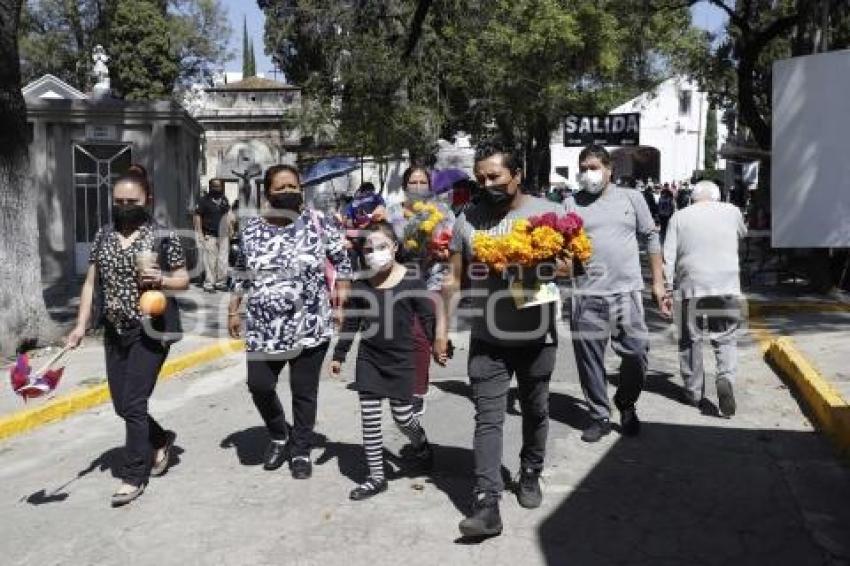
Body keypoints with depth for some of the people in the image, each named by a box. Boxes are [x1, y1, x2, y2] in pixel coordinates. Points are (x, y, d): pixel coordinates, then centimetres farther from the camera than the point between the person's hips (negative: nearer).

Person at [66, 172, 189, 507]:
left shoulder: (163, 237, -6)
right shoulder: (103, 236, 8)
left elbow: (184, 281, -1)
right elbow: (91, 283, 10)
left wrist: (160, 280, -22)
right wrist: (81, 325, 3)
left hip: (149, 331, -6)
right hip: (114, 332, 6)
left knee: (133, 404, -5)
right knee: (121, 404, 10)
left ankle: (134, 477, 9)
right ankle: (162, 440, 36)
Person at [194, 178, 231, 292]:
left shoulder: (224, 199, 12)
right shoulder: (204, 200, -4)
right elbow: (197, 216, -4)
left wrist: (229, 229, 16)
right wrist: (200, 233, -8)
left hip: (223, 235, 5)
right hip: (209, 236, -5)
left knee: (223, 260, 7)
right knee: (210, 261, -4)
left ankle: (221, 282, 16)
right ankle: (209, 284, 2)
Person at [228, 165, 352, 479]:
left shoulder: (316, 222, -5)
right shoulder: (251, 229, 2)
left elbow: (342, 261, 2)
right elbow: (240, 274, 13)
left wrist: (341, 304, -2)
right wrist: (233, 312, 12)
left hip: (310, 328, -2)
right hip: (264, 330, 2)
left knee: (304, 392, 7)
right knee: (259, 386, 3)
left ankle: (301, 452, 27)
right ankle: (279, 436, 32)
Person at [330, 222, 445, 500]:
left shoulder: (411, 281, -8)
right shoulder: (361, 286, 1)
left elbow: (428, 318, -4)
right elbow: (350, 323, 10)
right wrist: (339, 355, 12)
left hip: (401, 360, -3)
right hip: (368, 359, 3)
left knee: (402, 415, 1)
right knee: (369, 417, 2)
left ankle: (421, 445, 36)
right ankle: (376, 476, 14)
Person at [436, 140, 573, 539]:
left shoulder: (549, 212, -4)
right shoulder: (467, 220, 1)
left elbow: (573, 263, 0)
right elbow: (453, 279, 5)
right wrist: (442, 326, 2)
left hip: (537, 338, 0)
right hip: (487, 340, 0)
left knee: (535, 413, 16)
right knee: (487, 420, -3)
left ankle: (530, 477, 38)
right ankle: (487, 504, -2)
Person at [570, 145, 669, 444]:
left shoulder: (631, 198, 9)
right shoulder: (571, 204, 7)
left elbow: (651, 238, 12)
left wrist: (658, 282, 9)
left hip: (626, 291, 0)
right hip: (586, 295, 0)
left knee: (637, 354, -1)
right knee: (589, 357, 4)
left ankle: (626, 404, 26)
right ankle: (599, 416, 21)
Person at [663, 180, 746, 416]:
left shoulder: (679, 217, 5)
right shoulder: (731, 211, 7)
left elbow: (669, 257, 0)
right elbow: (743, 233, 29)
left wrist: (668, 288, 5)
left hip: (691, 288, 0)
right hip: (727, 288, 0)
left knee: (690, 340, 11)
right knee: (726, 339, 9)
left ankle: (694, 393, 17)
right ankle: (726, 378, -15)